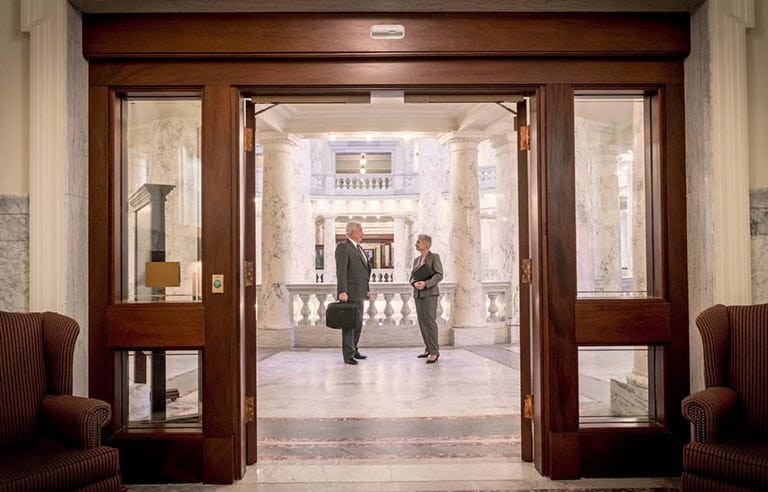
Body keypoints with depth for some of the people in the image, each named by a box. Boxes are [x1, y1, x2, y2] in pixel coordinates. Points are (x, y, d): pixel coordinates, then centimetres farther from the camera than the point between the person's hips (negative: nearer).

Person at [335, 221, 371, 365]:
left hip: (358, 293, 9)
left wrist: (367, 289, 19)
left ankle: (353, 350, 25)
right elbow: (341, 271, -20)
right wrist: (342, 292, -26)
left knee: (358, 323, 14)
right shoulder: (343, 247, -12)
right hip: (348, 293, -9)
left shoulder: (359, 248, 18)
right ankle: (348, 355, -1)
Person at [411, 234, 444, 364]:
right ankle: (429, 348, 14)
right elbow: (412, 276, 14)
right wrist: (415, 283, -9)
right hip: (418, 294, 7)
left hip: (430, 293, -7)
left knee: (430, 321, -13)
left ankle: (434, 352, -12)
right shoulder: (416, 259, 17)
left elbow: (439, 275, -10)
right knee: (422, 322, 5)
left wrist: (425, 284, -22)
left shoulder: (434, 256, -2)